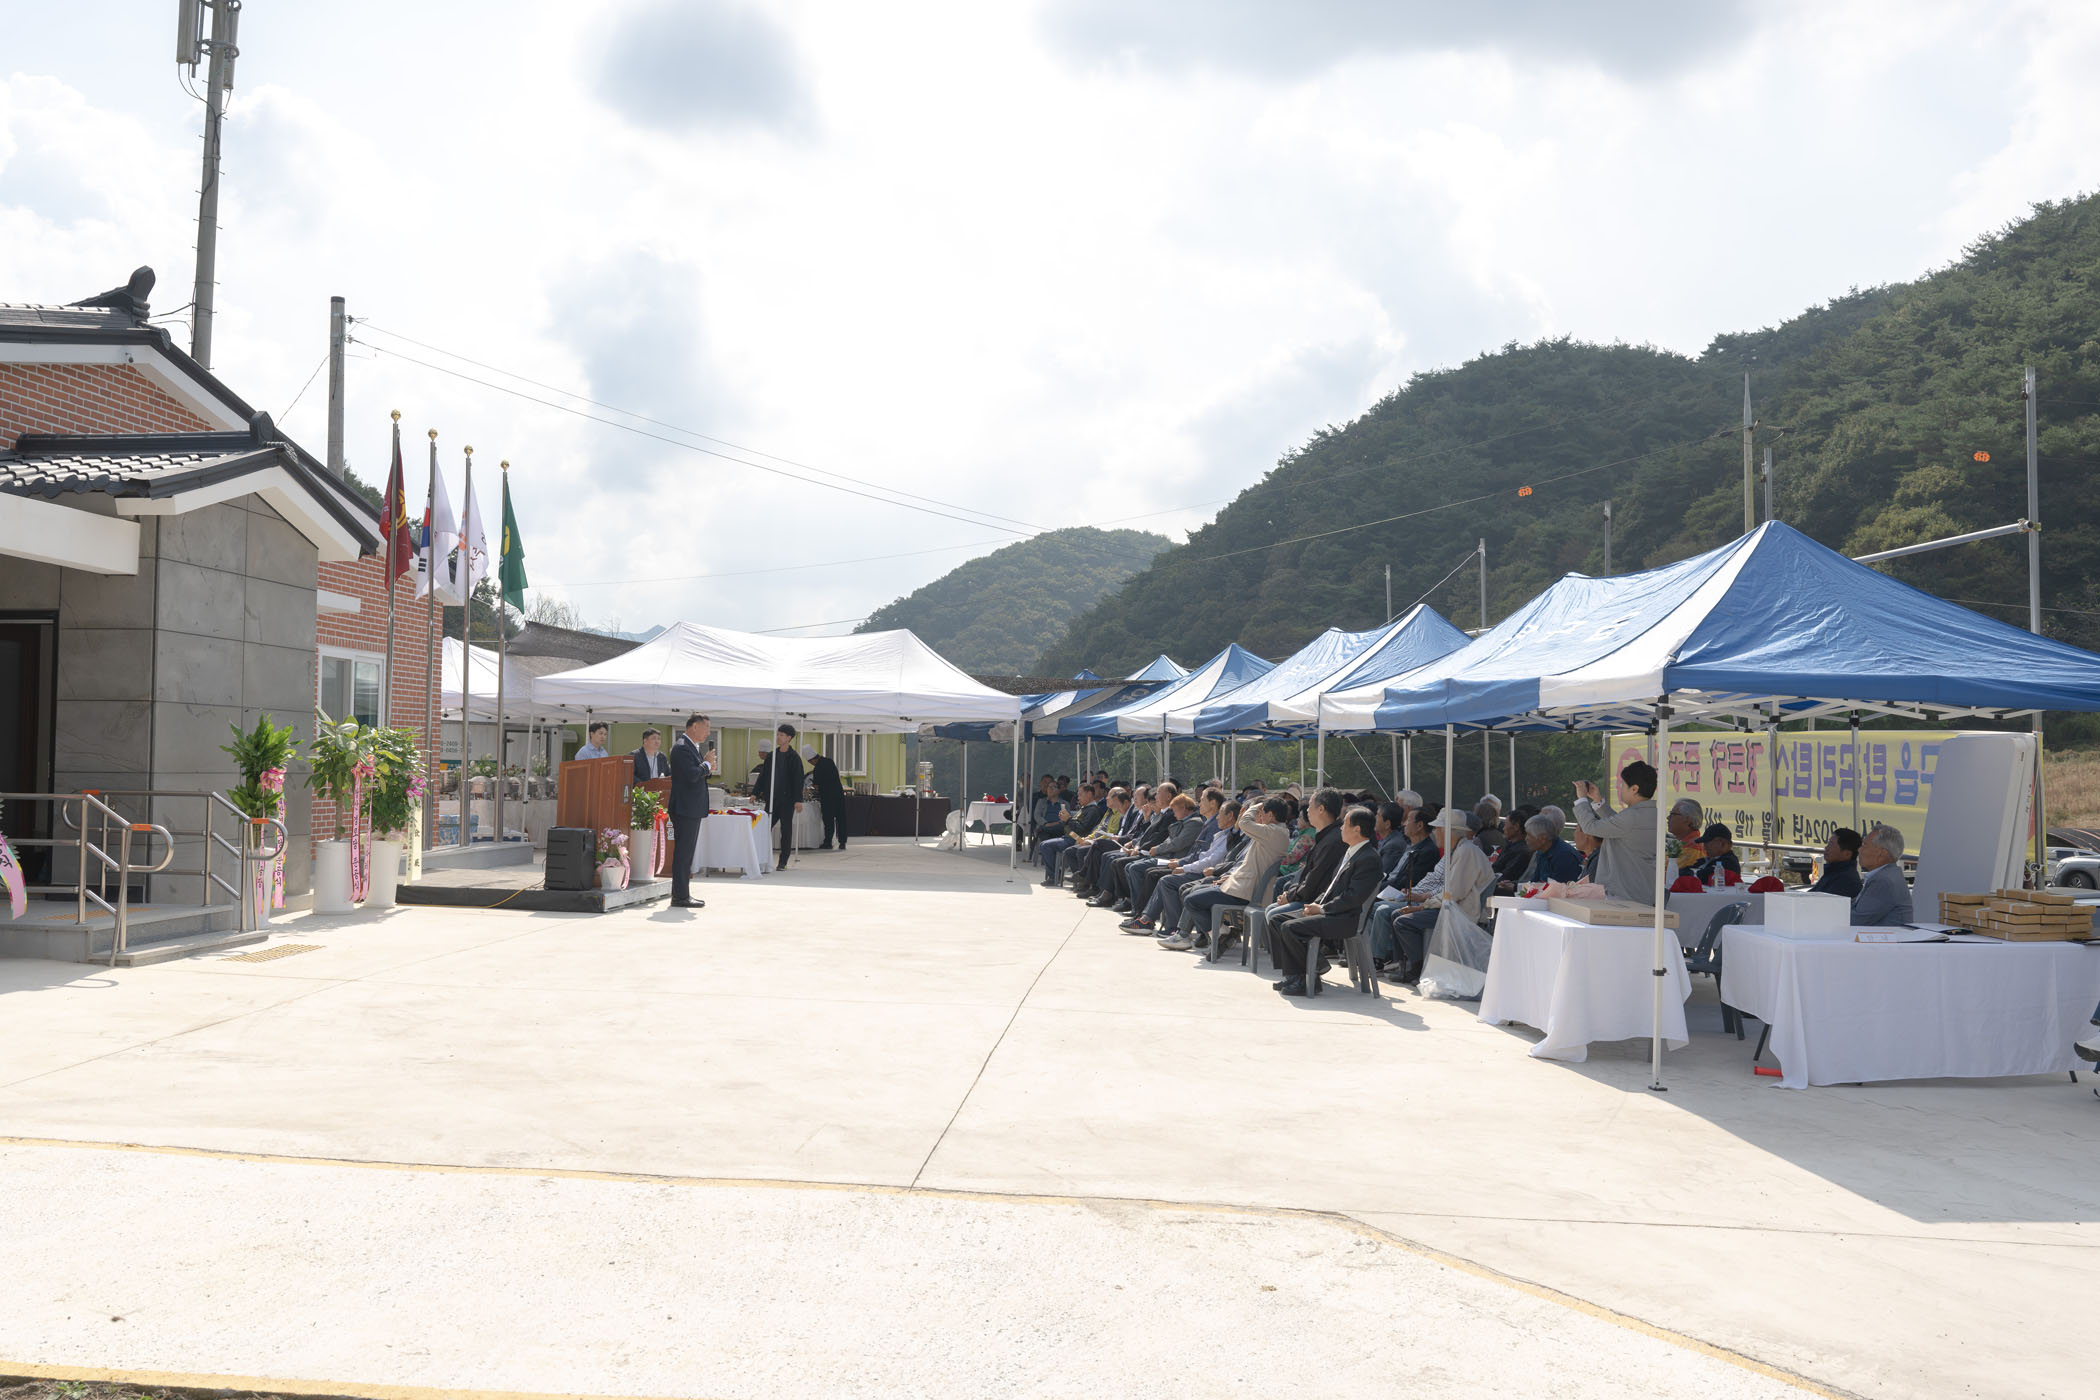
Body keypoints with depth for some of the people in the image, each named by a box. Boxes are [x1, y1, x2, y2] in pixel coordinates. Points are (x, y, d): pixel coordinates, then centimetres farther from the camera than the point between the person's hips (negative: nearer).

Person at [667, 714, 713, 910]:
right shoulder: (682, 748, -15)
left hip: (692, 808, 11)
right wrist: (707, 764, -9)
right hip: (685, 808, -11)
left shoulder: (693, 747, 18)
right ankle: (680, 896, -6)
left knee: (686, 853, 14)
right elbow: (692, 775, -24)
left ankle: (682, 894, 20)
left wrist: (708, 769, 5)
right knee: (683, 852, -8)